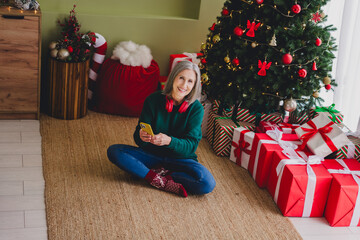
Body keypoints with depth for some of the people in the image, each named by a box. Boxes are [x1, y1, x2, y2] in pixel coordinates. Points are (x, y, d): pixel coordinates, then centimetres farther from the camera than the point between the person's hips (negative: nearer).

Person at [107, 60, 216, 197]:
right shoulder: (153, 100, -9)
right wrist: (141, 136, -33)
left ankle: (155, 174, -17)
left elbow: (191, 145, -16)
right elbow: (137, 138, -8)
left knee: (207, 184, -30)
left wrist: (169, 141, -36)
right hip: (152, 154, 2)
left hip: (181, 159, -1)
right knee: (114, 151, -22)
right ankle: (166, 182, -25)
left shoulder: (196, 108, -11)